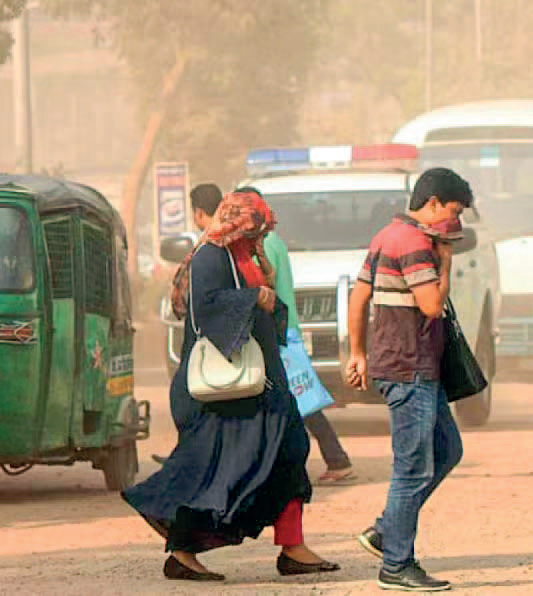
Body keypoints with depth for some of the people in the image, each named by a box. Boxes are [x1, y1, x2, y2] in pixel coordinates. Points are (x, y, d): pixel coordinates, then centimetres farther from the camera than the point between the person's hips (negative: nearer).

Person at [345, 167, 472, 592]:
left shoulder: (389, 237, 16)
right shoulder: (415, 243, -16)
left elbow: (359, 297, 19)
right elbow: (432, 305, -20)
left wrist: (358, 354, 22)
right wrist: (445, 259, -8)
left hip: (421, 369, 11)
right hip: (409, 370, -11)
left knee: (447, 450, 16)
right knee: (415, 469, -6)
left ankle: (385, 532, 17)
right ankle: (396, 566, -2)